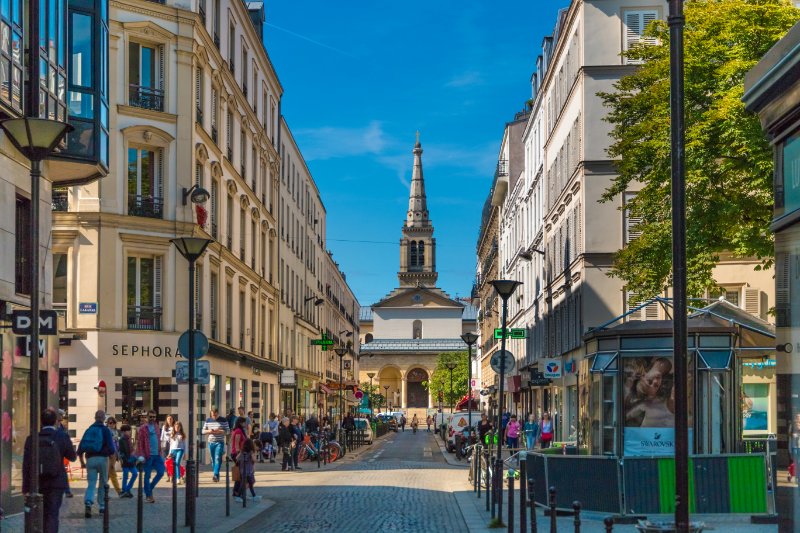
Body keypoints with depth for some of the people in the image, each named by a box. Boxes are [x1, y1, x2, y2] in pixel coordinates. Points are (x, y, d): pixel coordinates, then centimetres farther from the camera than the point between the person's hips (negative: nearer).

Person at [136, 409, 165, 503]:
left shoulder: (156, 427, 15)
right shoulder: (143, 428, -4)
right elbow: (139, 443, -8)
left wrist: (160, 453, 13)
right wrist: (141, 456, -14)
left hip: (157, 455, 6)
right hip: (148, 456, -6)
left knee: (161, 472, 2)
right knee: (147, 475, 0)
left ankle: (150, 488, 21)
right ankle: (148, 495, 7)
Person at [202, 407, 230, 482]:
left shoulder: (223, 420, 1)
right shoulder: (208, 420, 10)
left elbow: (228, 431, -1)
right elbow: (203, 431, 12)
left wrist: (219, 431, -17)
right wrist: (209, 431, -9)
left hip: (220, 442, -4)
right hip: (211, 442, 4)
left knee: (218, 458, -17)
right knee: (213, 460, 6)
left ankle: (216, 475, -26)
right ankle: (216, 476, 15)